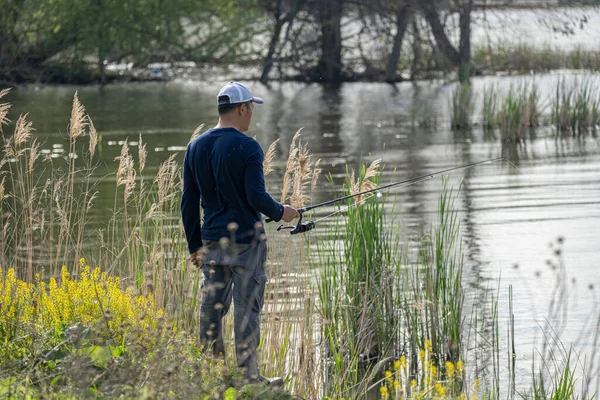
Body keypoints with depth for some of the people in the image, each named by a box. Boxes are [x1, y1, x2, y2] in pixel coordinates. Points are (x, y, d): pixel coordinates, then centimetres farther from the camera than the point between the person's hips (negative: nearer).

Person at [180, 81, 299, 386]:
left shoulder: (196, 147, 7)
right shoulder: (248, 148, -13)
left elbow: (188, 202, 9)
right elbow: (256, 197, -18)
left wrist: (195, 245, 15)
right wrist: (280, 212, 2)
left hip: (211, 241, 6)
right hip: (246, 240, -6)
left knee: (212, 306, 10)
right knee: (247, 308, -2)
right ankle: (249, 375, 1)